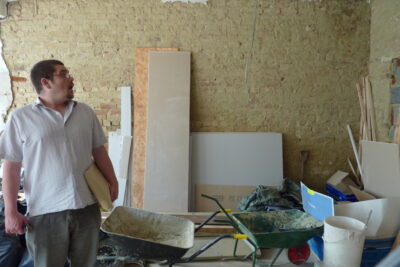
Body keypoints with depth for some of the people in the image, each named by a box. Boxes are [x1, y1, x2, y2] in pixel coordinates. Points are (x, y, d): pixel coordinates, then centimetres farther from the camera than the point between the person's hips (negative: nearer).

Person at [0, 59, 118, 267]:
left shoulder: (85, 112, 7)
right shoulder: (20, 117, -3)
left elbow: (99, 151, 13)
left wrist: (112, 181, 8)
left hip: (87, 207, 3)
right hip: (45, 212, -3)